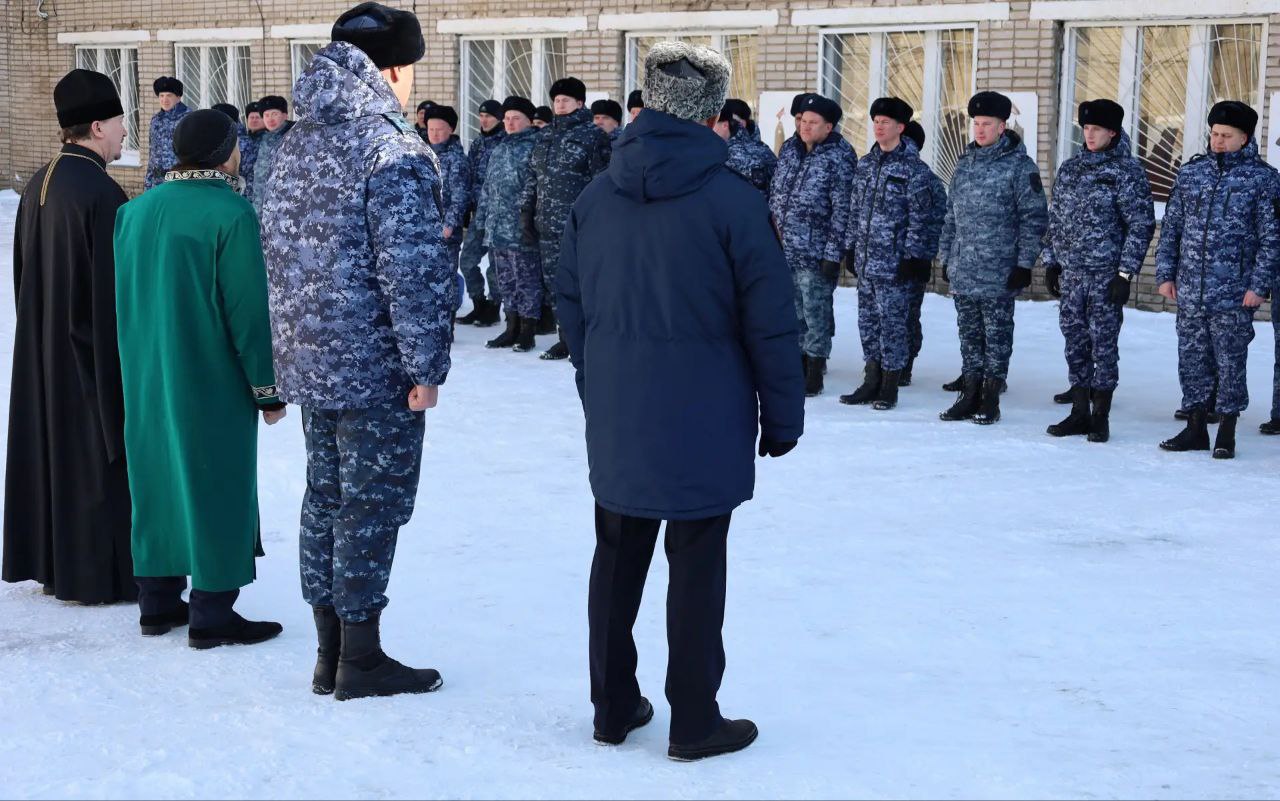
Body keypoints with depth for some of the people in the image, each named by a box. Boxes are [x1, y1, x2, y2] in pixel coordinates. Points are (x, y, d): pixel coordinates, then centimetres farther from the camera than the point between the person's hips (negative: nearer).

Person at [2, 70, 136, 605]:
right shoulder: (99, 192, -21)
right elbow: (113, 288, -20)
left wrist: (46, 330, 20)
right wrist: (127, 358, -12)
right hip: (91, 352, -8)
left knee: (52, 443, 15)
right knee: (97, 453, 2)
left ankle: (50, 563, 25)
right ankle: (101, 574, 9)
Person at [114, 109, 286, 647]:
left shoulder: (136, 210, 5)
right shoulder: (230, 213, -17)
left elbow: (124, 299, 12)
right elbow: (248, 311, -17)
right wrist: (267, 389, -9)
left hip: (147, 382, 7)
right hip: (213, 385, -7)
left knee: (157, 480, 16)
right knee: (217, 484, 2)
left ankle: (157, 601, 24)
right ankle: (212, 615, 5)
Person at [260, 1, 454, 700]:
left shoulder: (297, 144, 9)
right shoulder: (392, 150, -17)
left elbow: (275, 245, 15)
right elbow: (412, 268, -20)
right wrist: (425, 365, -14)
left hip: (309, 357, 8)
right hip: (374, 364, -8)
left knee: (325, 495, 14)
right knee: (373, 504, 1)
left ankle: (330, 652, 22)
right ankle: (361, 659, 8)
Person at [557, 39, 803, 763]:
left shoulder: (596, 196, 4)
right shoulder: (733, 200, -12)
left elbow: (572, 305, 12)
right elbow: (771, 323, -11)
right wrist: (782, 418, -1)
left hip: (616, 420, 5)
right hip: (704, 421, -5)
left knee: (618, 556, 14)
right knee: (696, 566, 3)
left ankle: (614, 707, 24)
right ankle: (695, 722, 10)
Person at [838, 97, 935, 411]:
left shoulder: (913, 168, -7)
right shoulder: (865, 164, 13)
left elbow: (920, 217, -9)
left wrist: (912, 256, -13)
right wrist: (851, 247, 15)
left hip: (893, 263, -7)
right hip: (864, 260, 7)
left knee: (892, 323, -1)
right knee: (867, 321, 11)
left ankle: (890, 386, 7)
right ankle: (872, 382, 20)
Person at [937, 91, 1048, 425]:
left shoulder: (1019, 166, -6)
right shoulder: (965, 163, 12)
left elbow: (1034, 218, -8)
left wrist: (1024, 264, -11)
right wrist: (947, 256, 15)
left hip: (998, 272, -6)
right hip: (962, 271, 6)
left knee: (997, 335, 2)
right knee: (969, 334, 11)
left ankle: (990, 399, 8)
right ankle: (970, 395, 19)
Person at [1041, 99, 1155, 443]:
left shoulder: (1127, 171, -5)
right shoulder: (1070, 168, 11)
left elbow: (1141, 225, -8)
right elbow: (1055, 218, 18)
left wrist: (1126, 273, -12)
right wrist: (1051, 262, 12)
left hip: (1106, 274, -5)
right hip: (1070, 272, 5)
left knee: (1103, 344, -1)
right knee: (1075, 342, 9)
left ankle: (1101, 417, 7)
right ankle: (1079, 412, 17)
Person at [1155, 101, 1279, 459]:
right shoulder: (1191, 172, 9)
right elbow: (1171, 226, 12)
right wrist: (1165, 273, 6)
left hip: (1233, 294, -4)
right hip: (1189, 291, 4)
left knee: (1230, 362, 1)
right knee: (1192, 359, 9)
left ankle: (1226, 432, 12)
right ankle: (1196, 427, 20)